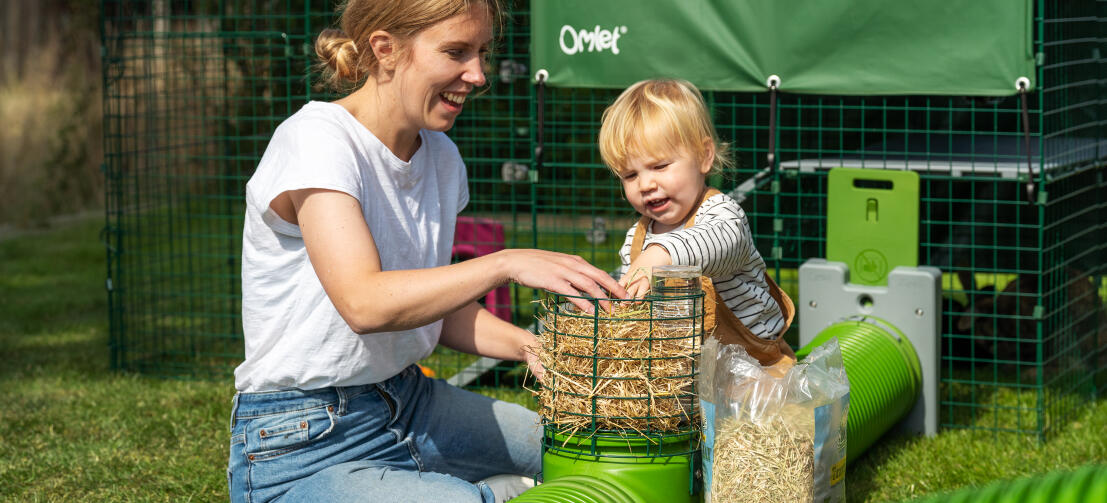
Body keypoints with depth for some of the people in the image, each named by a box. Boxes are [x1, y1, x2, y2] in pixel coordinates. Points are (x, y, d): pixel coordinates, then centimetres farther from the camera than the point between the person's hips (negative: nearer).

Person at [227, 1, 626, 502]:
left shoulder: (441, 158, 7)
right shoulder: (316, 141, -17)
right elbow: (364, 303, -31)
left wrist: (526, 344, -5)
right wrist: (505, 264, -36)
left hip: (408, 402, 8)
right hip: (300, 445, -8)